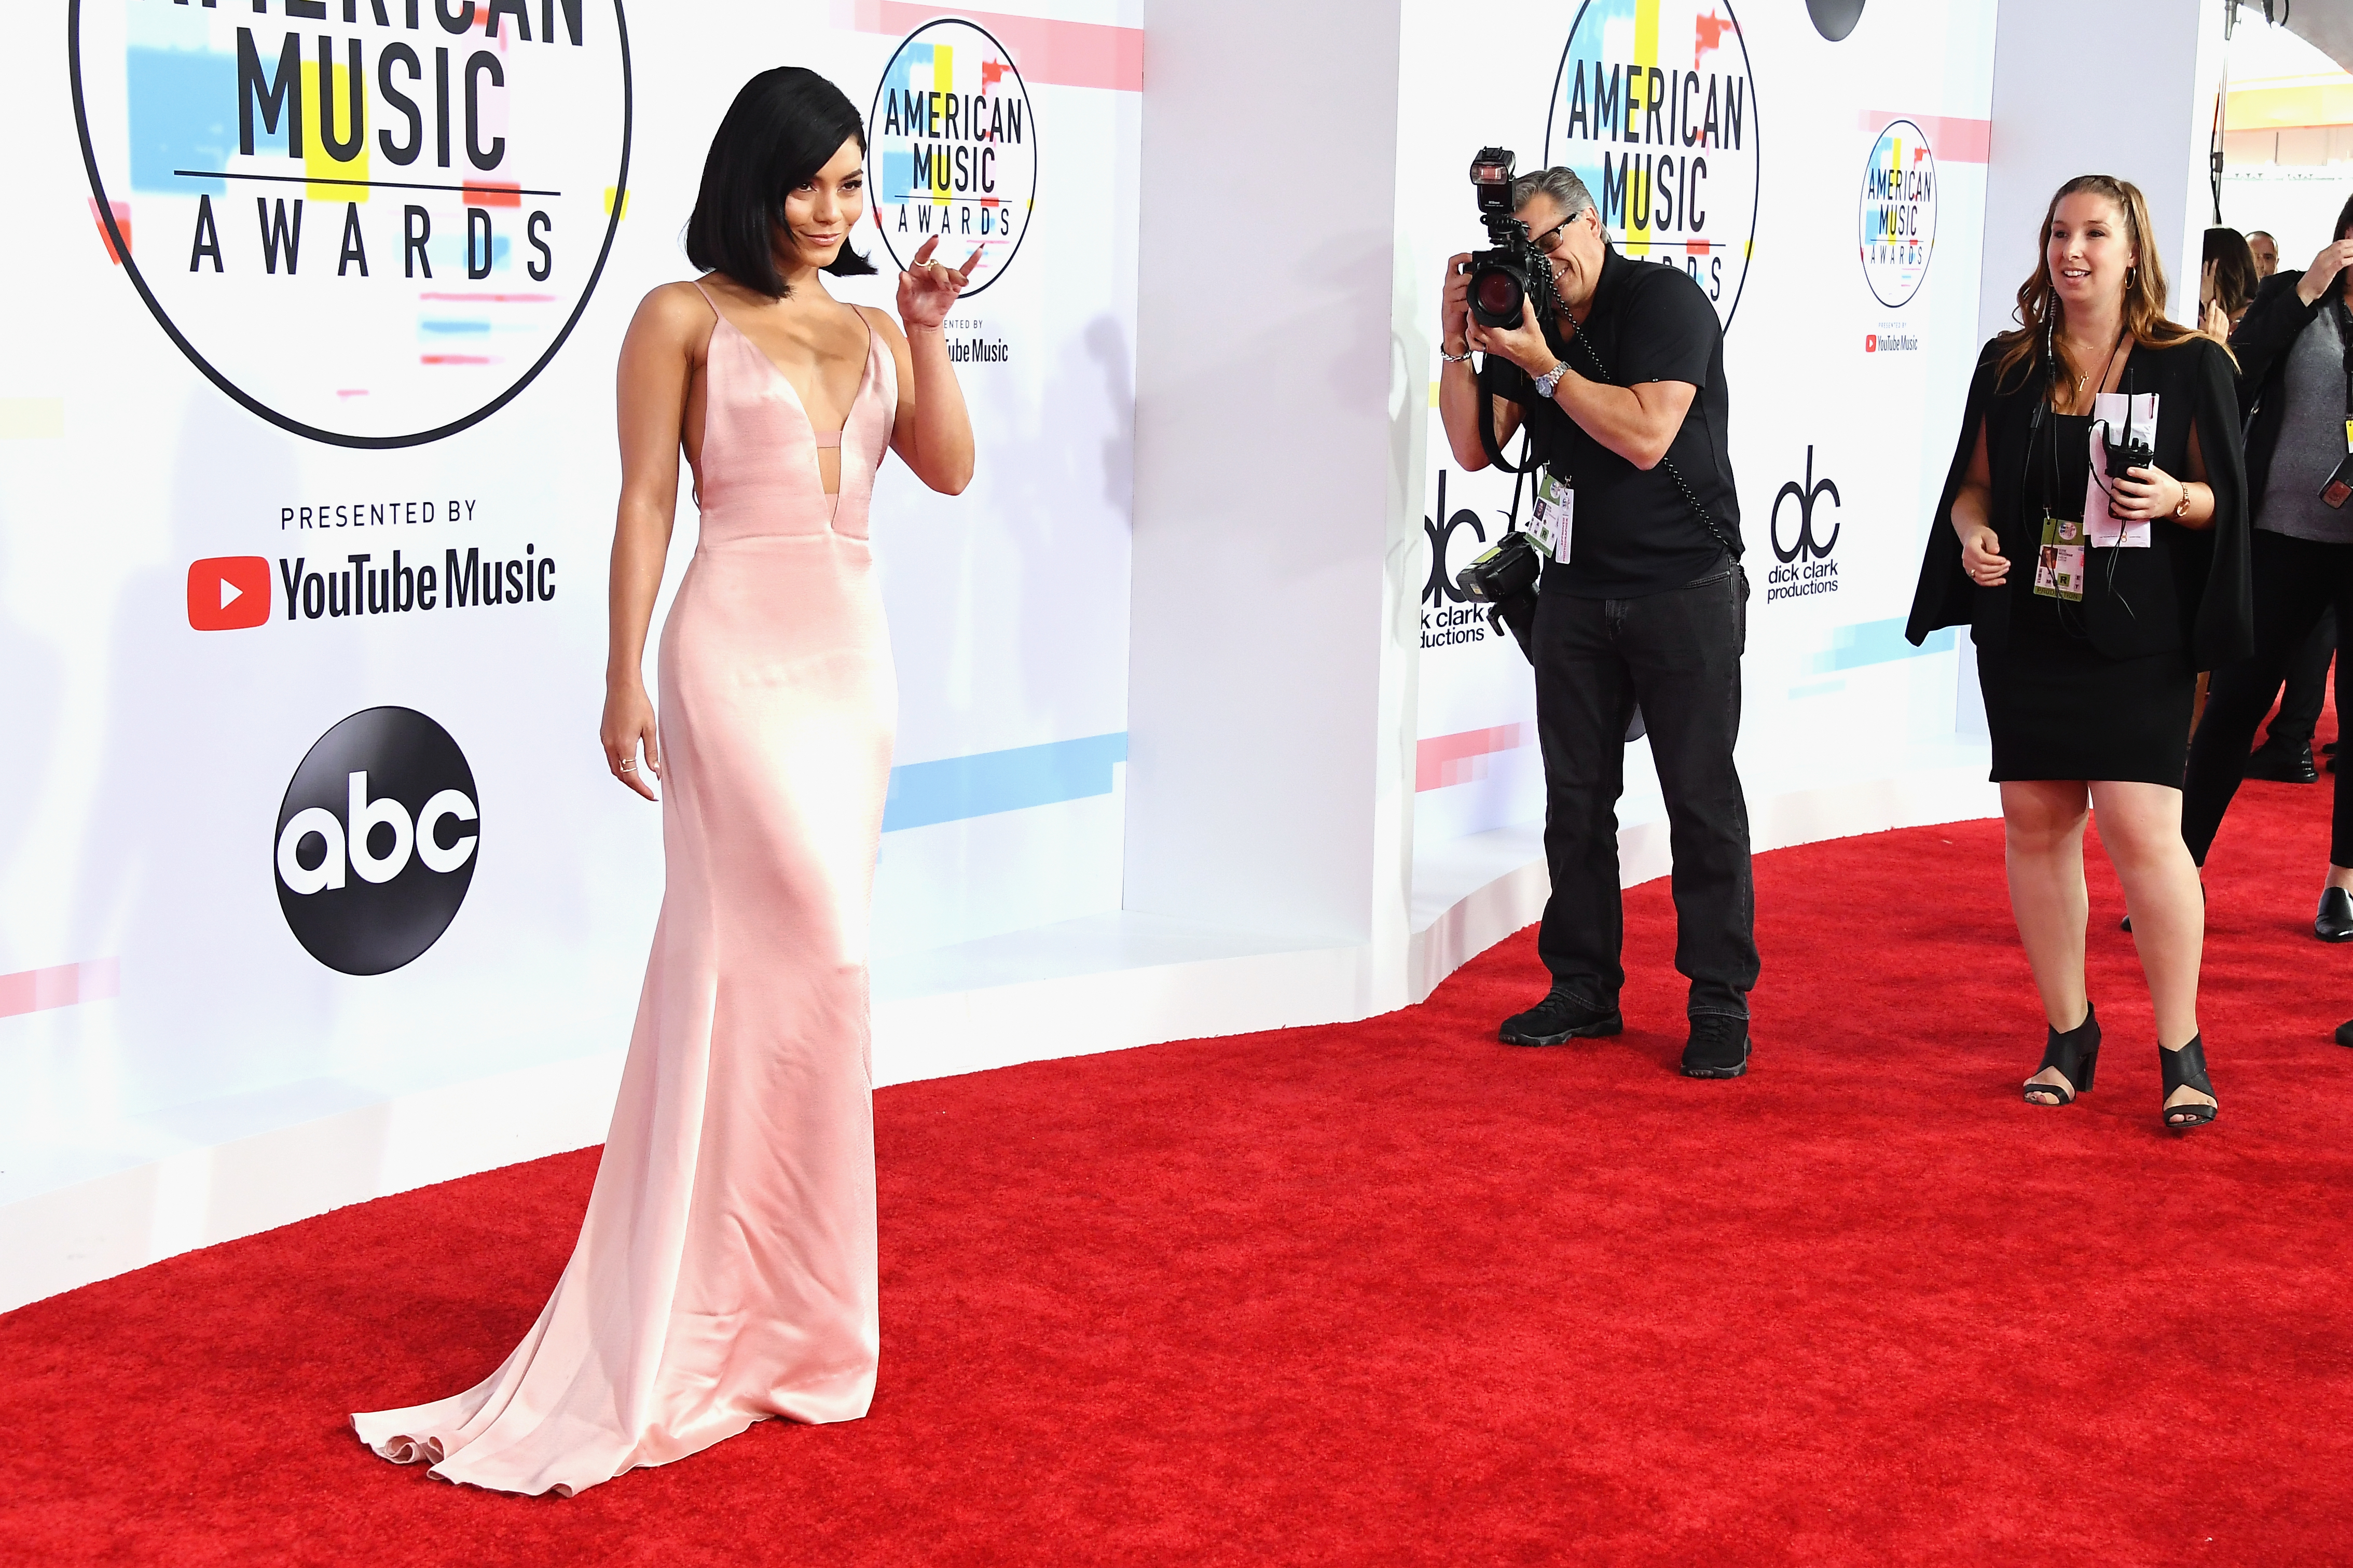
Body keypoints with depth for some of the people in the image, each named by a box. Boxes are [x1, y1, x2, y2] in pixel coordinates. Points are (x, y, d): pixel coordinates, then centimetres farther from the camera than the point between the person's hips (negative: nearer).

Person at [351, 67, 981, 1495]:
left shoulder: (870, 328, 14)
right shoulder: (685, 320, -1)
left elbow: (951, 468, 5)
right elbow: (646, 503, -5)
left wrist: (927, 332, -3)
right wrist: (625, 678, -10)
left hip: (855, 654, 6)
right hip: (740, 652, -6)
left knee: (784, 960, 8)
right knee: (806, 960, -9)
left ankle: (732, 1293, 18)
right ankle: (790, 1316, 2)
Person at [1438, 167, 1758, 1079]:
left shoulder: (1665, 301, -10)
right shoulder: (1525, 317, 7)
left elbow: (1645, 437, -21)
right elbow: (1474, 449, 4)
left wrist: (1543, 365, -20)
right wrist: (1459, 345, -7)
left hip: (1685, 591, -5)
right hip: (1578, 591, 5)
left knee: (1701, 796, -2)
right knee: (1575, 796, 6)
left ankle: (1720, 1005, 4)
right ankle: (1583, 988, 15)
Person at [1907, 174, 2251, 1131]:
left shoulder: (2189, 365, 0)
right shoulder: (2008, 365, 8)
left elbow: (2222, 496, 3)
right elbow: (1974, 482, 14)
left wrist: (2174, 498, -18)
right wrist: (1972, 533, -7)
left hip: (2138, 640, -4)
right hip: (2024, 631, 4)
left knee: (2140, 829, -12)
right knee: (2034, 824, 5)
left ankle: (2181, 1051, 2)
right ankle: (2068, 1036, 20)